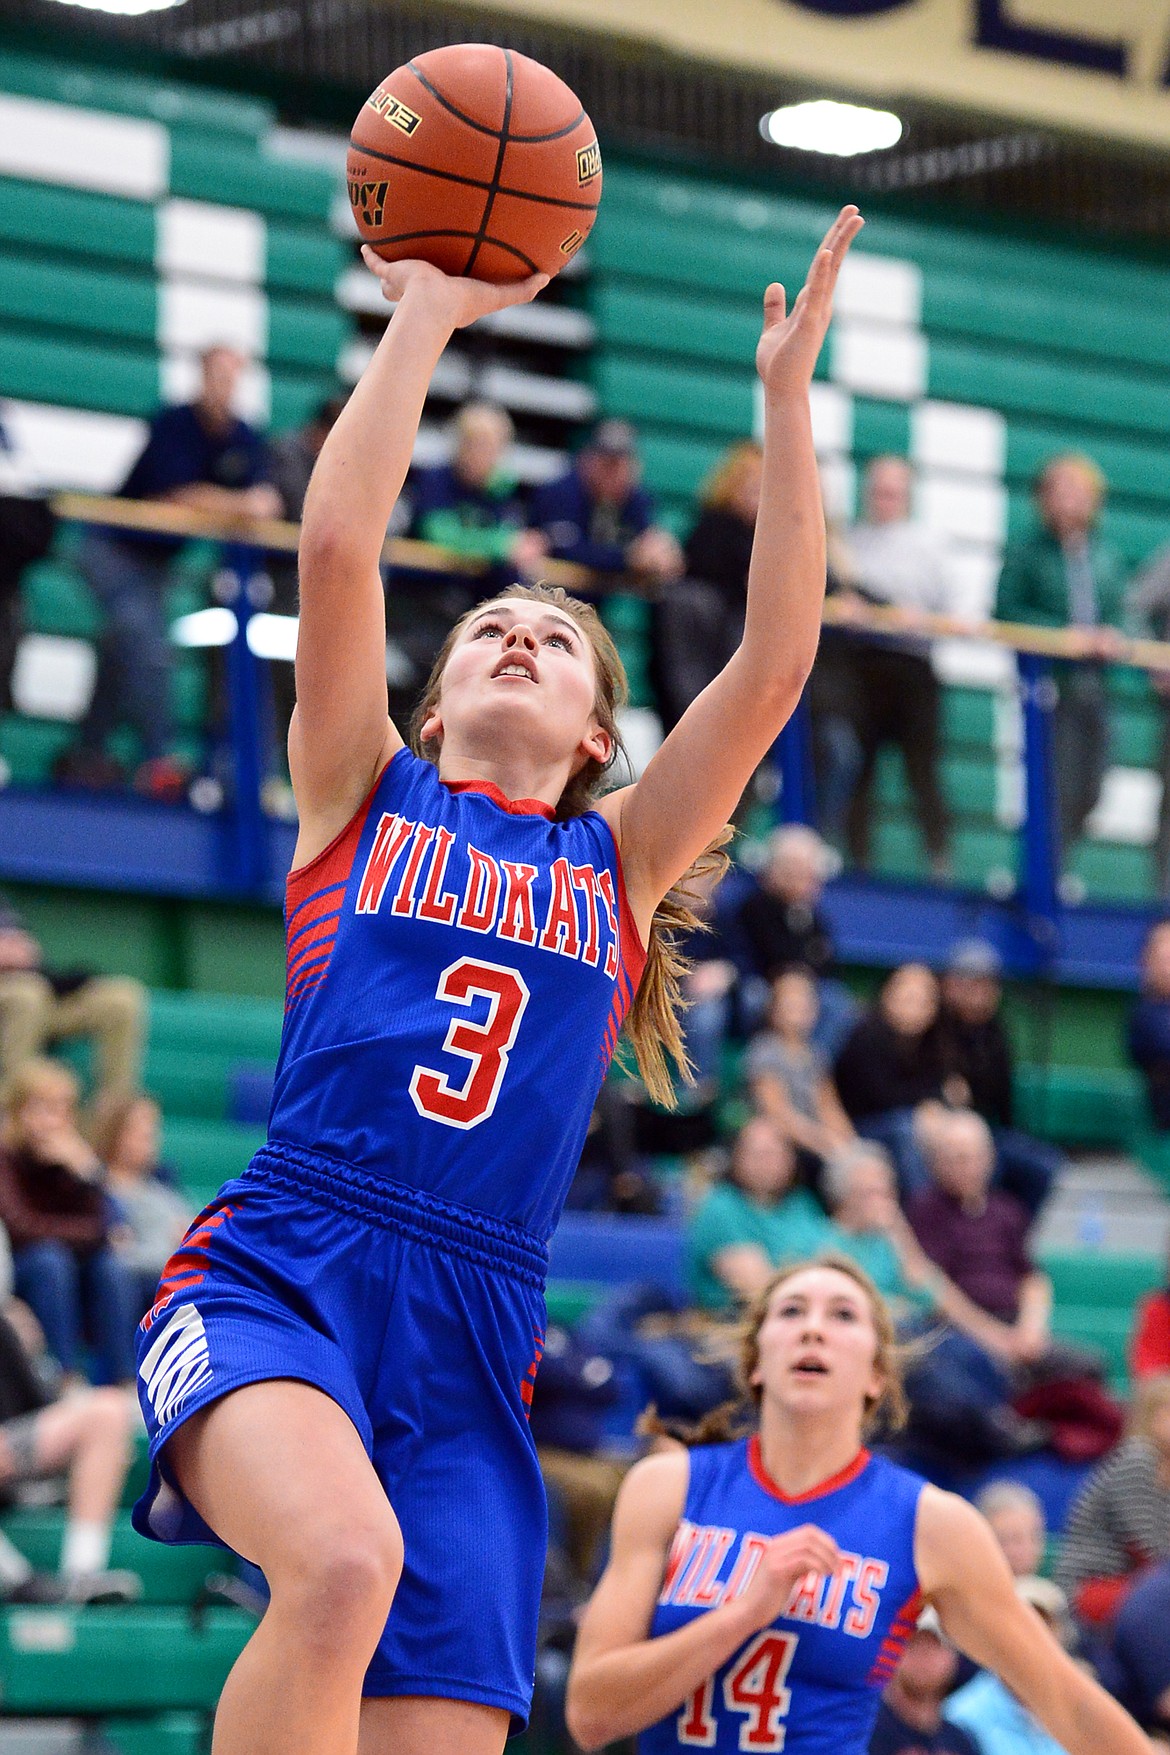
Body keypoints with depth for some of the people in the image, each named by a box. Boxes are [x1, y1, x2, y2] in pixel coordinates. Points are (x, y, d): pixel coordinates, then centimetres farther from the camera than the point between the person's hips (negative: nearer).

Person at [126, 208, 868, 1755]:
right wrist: (427, 312, 5)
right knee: (346, 1561, -35)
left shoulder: (622, 862, 21)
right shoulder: (365, 797, 16)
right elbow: (336, 546, 3)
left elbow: (776, 661, 10)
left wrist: (786, 393, 8)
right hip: (281, 1267, -3)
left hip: (473, 1335, 3)